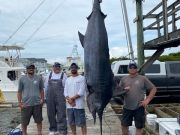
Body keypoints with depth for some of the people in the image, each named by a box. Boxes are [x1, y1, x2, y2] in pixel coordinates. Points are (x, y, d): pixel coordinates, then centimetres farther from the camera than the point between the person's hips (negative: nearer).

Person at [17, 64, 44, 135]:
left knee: (39, 120, 11)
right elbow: (19, 91, 4)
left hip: (37, 103, 1)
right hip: (26, 104, -1)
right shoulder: (22, 79, 2)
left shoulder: (39, 78, 5)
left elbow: (41, 90, 10)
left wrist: (42, 99, 4)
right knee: (24, 122, 8)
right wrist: (19, 102, -1)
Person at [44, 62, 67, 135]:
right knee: (51, 114, 9)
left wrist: (66, 97, -2)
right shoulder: (49, 75, 12)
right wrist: (46, 97, 13)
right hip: (50, 98, 4)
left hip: (60, 98, -3)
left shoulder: (63, 75, 3)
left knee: (61, 115, -6)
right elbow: (46, 86, 15)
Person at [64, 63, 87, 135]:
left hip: (79, 105, -5)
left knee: (81, 122, -4)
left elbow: (81, 92, -10)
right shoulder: (68, 79, 16)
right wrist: (69, 100, -8)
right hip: (69, 105, 6)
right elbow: (65, 91, 9)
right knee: (71, 122, 13)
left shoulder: (81, 78, -2)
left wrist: (72, 98, -10)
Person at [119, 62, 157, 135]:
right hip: (127, 107, 2)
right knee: (124, 125, 13)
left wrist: (147, 100, -7)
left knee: (139, 126, 8)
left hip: (139, 108, -2)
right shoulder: (123, 79, 6)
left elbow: (153, 89, 1)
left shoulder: (143, 79, -1)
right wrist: (124, 90, -13)